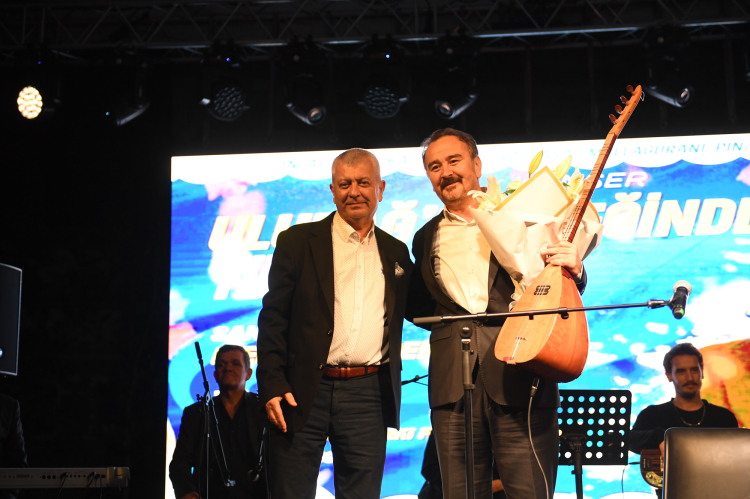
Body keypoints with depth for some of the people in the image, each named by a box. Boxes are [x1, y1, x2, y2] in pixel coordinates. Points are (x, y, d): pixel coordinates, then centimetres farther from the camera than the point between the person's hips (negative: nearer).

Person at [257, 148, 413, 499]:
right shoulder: (297, 242, 4)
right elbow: (273, 318, 0)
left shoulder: (396, 252, 15)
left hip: (368, 394, 2)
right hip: (303, 391, -2)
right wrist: (271, 385, -9)